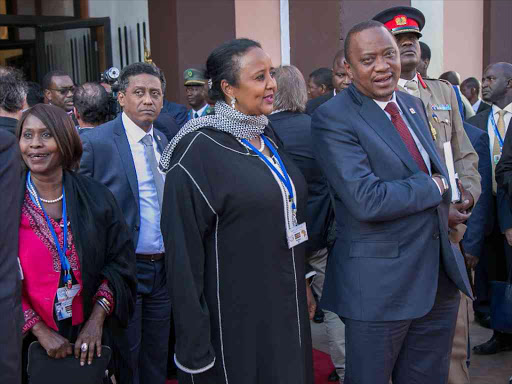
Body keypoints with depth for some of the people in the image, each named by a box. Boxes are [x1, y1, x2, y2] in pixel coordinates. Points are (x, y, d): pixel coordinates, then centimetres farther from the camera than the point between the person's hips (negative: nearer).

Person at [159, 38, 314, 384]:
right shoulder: (198, 151, -17)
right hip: (234, 318, -7)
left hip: (287, 307, 7)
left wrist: (304, 283, 16)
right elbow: (183, 251, -17)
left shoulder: (268, 136, 6)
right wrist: (196, 350, -16)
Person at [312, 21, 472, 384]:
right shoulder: (332, 118, -15)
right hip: (378, 285, -7)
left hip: (441, 277, 7)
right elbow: (366, 200, -25)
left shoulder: (414, 105, 11)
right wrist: (433, 187, -11)